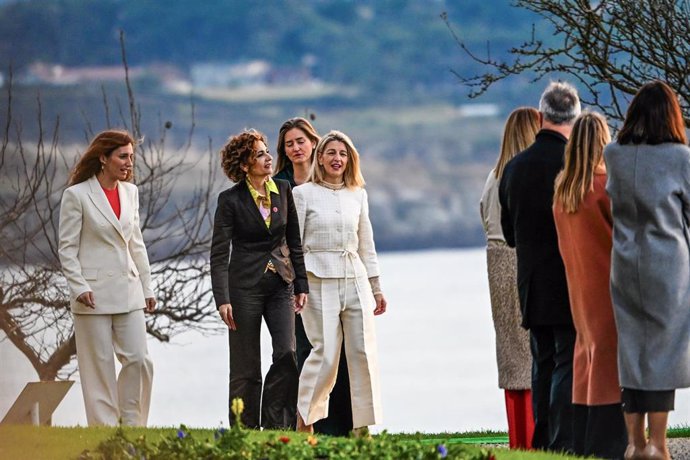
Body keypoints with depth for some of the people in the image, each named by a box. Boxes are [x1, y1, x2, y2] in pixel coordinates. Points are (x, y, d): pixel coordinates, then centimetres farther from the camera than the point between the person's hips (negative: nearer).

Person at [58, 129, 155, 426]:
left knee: (139, 360, -1)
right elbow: (67, 248, -5)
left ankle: (132, 427, 12)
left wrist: (147, 287, 16)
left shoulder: (130, 192, 12)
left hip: (128, 292, 5)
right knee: (100, 366, -1)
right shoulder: (77, 195, -5)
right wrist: (79, 288, -15)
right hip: (94, 295, -5)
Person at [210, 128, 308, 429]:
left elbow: (294, 242, 12)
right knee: (246, 368, 1)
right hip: (245, 286, -3)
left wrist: (301, 285, 8)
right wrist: (222, 299, -16)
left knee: (287, 354, -10)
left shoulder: (283, 191, 5)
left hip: (280, 283, 3)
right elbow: (219, 254, -8)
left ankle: (276, 426, -1)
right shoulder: (230, 200, -7)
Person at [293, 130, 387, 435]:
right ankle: (304, 422, 4)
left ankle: (363, 427, 3)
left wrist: (376, 288, 17)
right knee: (326, 353, -10)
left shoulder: (358, 195, 13)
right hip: (319, 280, -4)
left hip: (355, 279, 4)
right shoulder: (303, 193, 1)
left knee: (364, 353, -3)